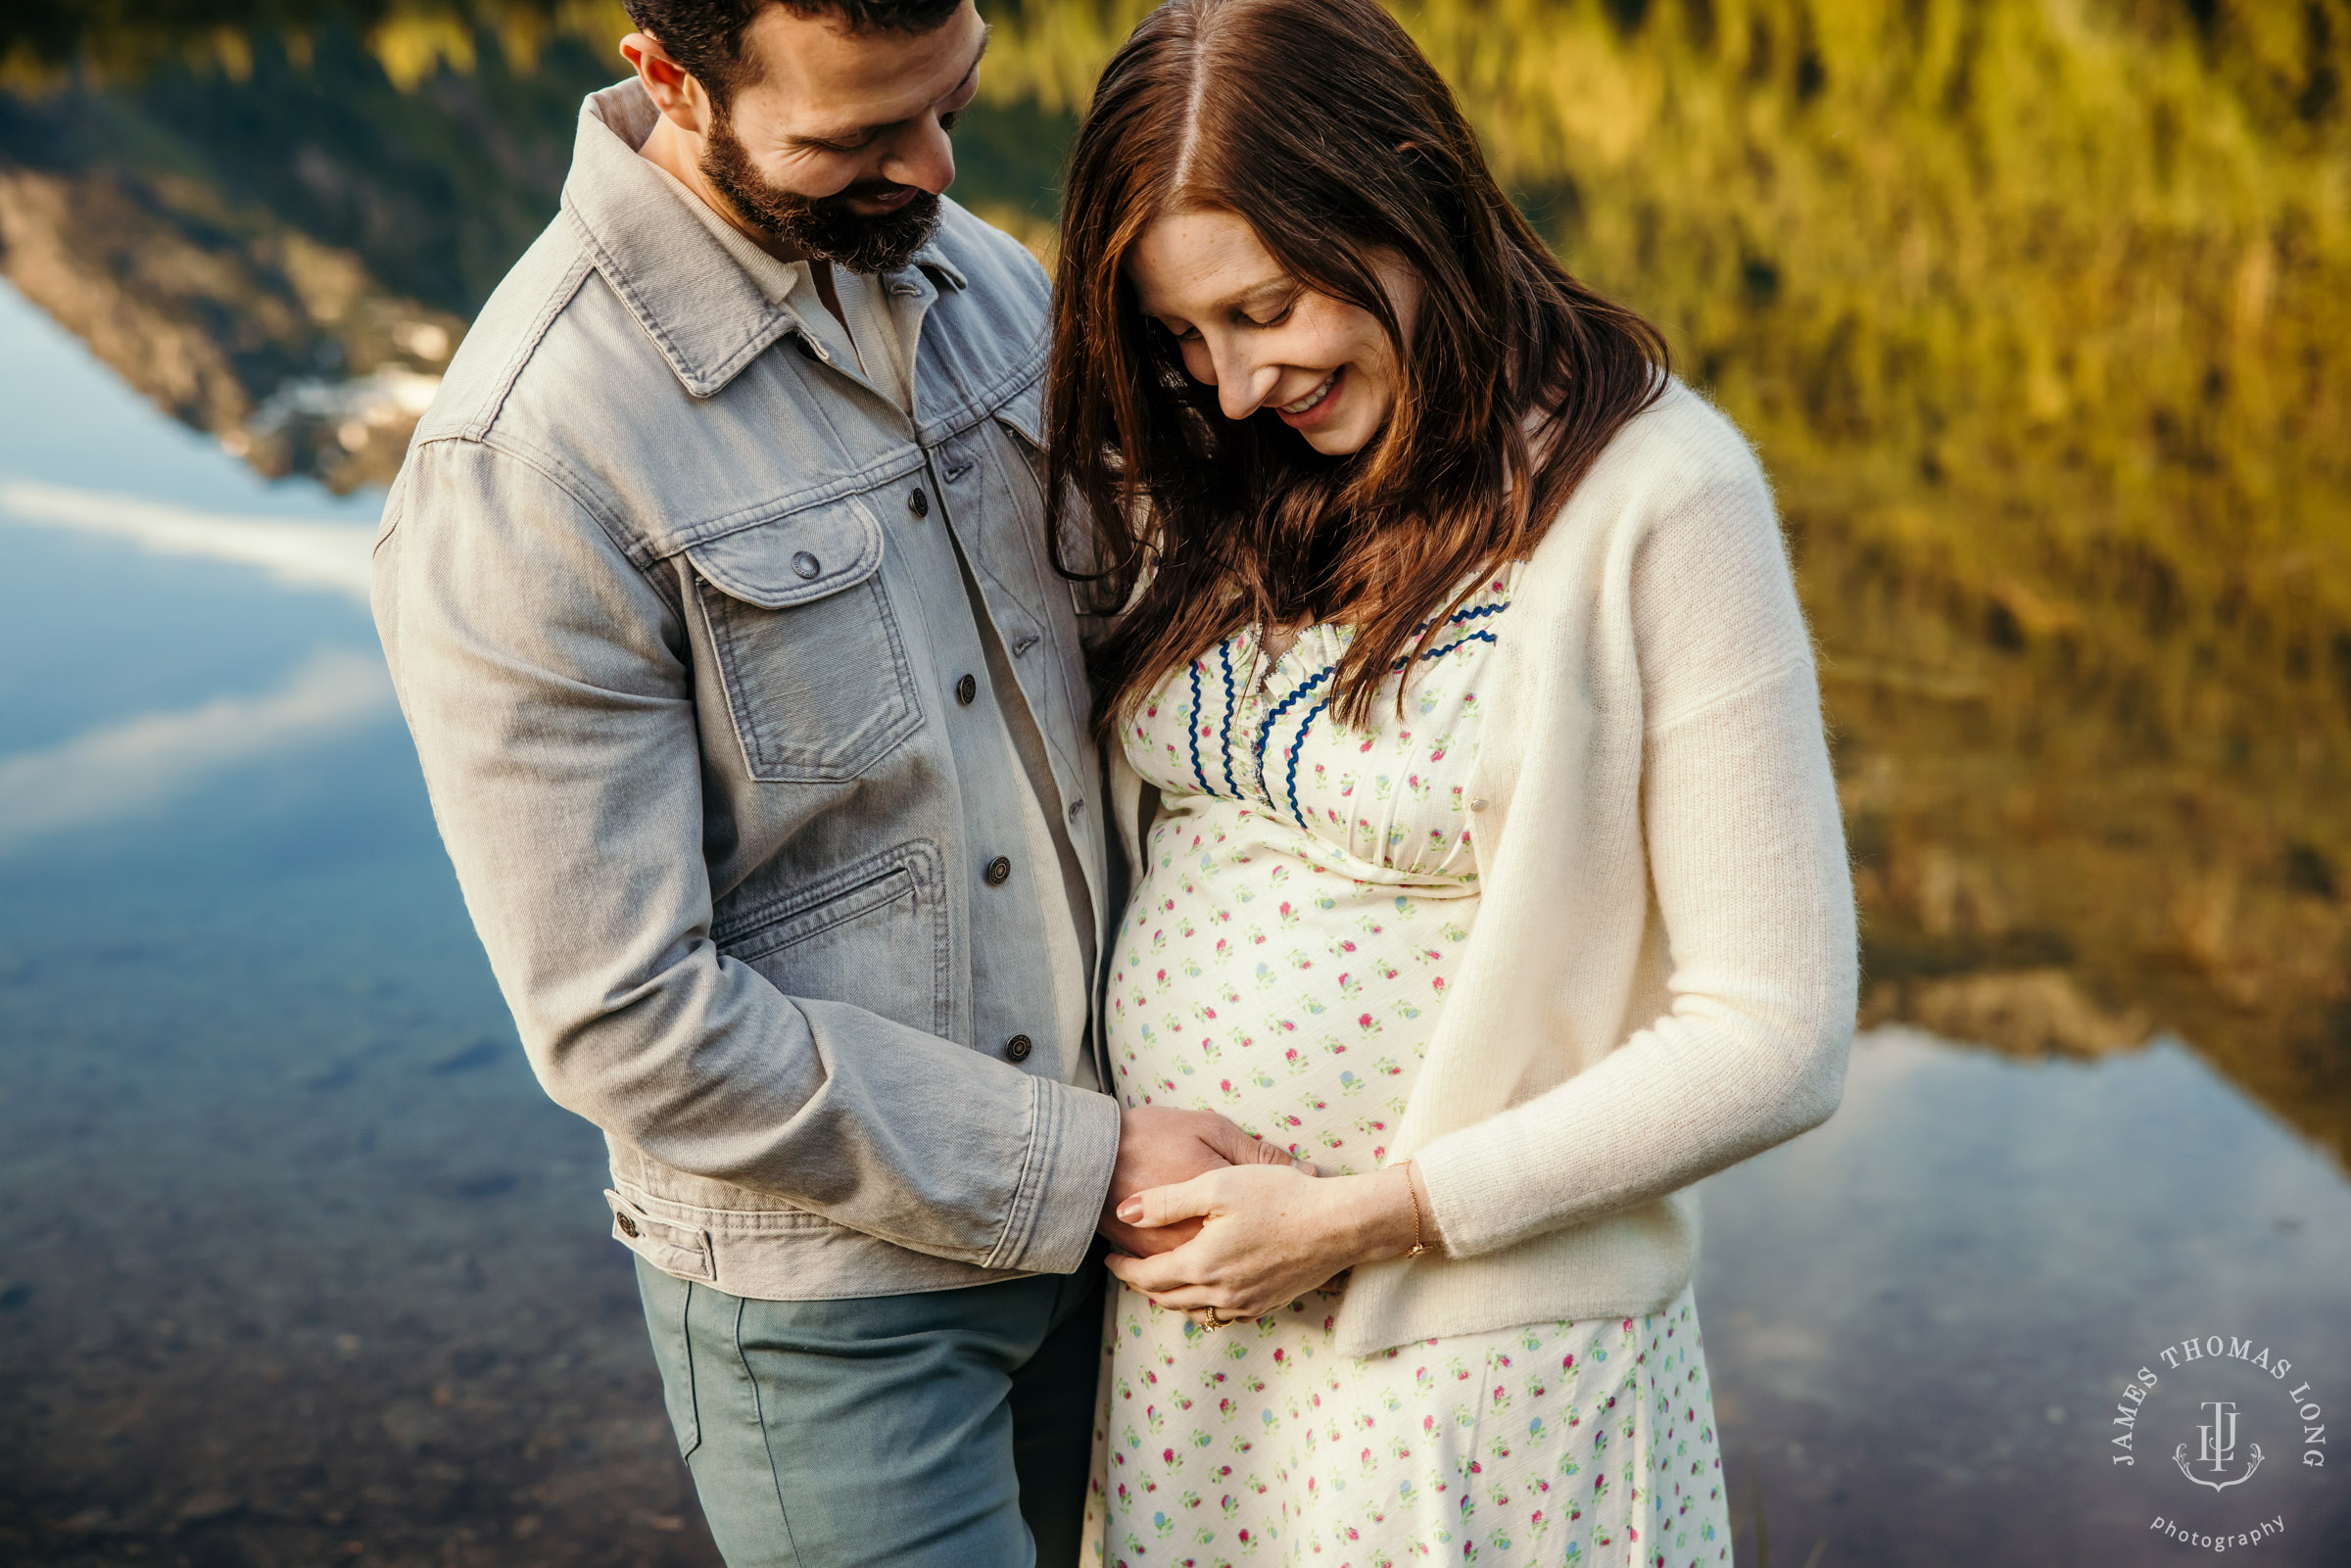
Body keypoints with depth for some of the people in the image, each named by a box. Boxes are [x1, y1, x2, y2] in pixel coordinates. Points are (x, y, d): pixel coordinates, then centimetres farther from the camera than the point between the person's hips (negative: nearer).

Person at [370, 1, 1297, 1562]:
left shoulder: (983, 277, 0)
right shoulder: (525, 466, -22)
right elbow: (625, 1021, -21)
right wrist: (1081, 1165, -17)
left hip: (1093, 1199, 7)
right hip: (830, 1292, -6)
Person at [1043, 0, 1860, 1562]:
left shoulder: (1649, 495, -15)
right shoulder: (1201, 486, 3)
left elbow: (1775, 1037, -15)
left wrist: (1362, 1215, -15)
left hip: (1484, 1349, -5)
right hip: (1182, 1309, 5)